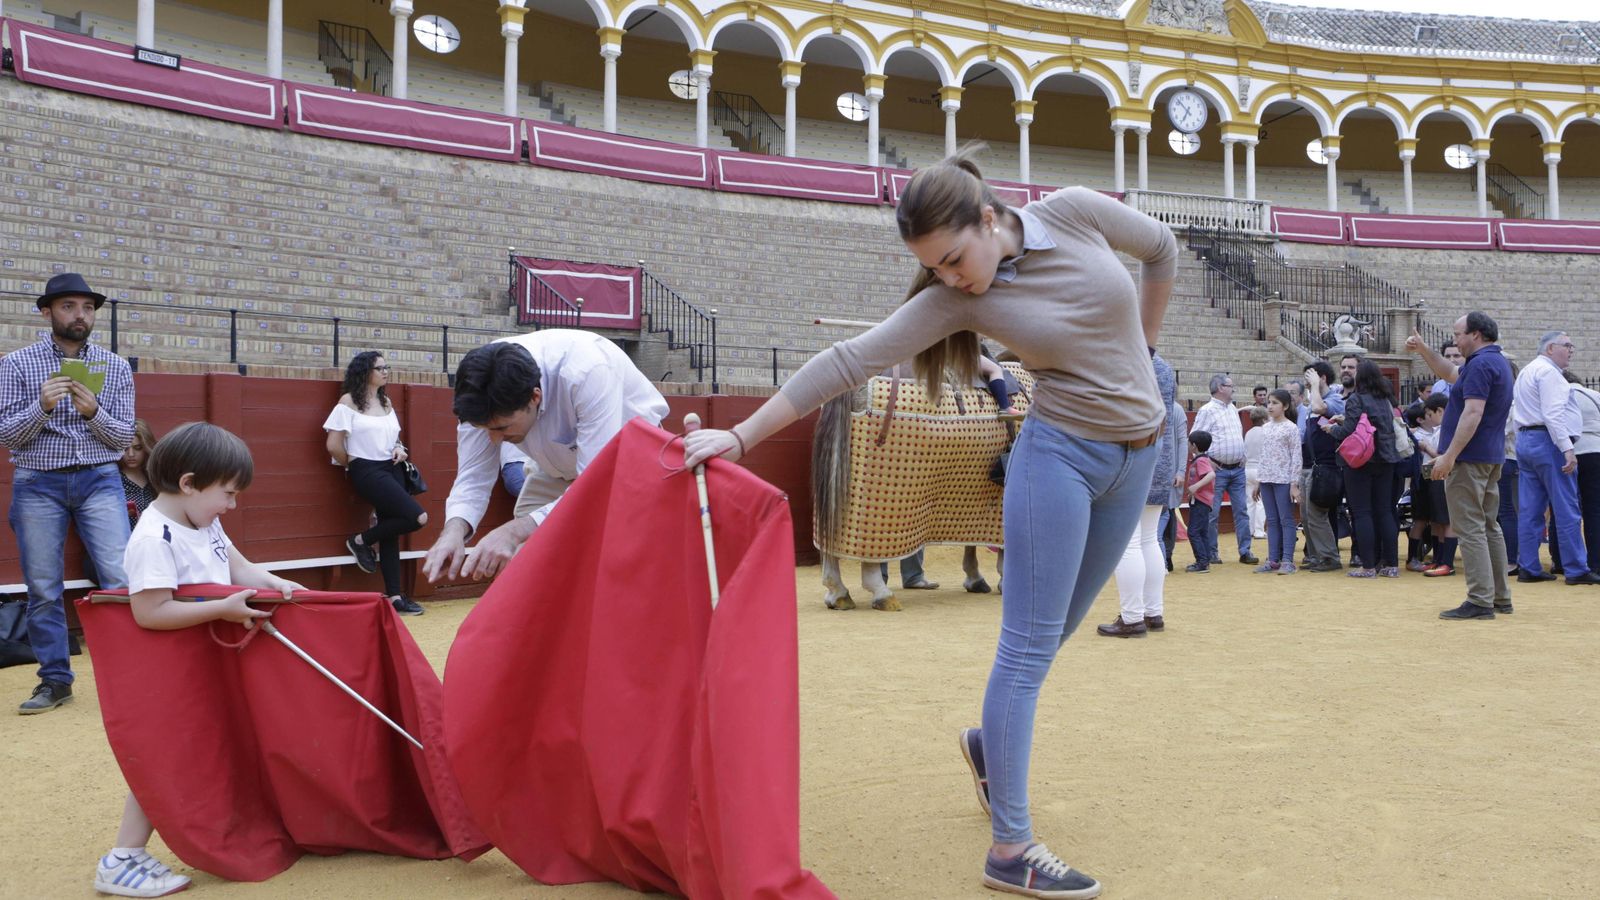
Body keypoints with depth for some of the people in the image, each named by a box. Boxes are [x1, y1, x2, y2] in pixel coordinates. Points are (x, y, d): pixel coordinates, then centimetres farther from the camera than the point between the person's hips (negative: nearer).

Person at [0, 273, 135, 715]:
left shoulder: (116, 368, 4)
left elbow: (125, 436, 3)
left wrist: (94, 412, -17)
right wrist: (41, 406, -20)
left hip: (99, 481, 0)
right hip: (37, 484, 0)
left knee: (121, 580, -9)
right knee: (43, 589, 5)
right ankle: (54, 679, 16)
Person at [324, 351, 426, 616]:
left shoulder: (386, 402, 15)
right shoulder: (349, 401, -5)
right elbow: (334, 445, -9)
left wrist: (399, 449, 3)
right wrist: (354, 466, 2)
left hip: (391, 469, 6)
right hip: (367, 471, -6)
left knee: (391, 531, 2)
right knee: (417, 517, -18)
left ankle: (394, 596, 5)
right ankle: (361, 541, 3)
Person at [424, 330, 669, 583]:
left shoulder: (588, 373, -43)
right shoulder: (485, 396, -27)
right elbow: (473, 477, -21)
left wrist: (516, 531, -54)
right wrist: (454, 530, -43)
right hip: (560, 461, 5)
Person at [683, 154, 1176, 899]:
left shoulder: (1074, 212, -8)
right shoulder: (954, 298, -13)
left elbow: (1163, 249, 10)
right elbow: (851, 361, -17)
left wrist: (1140, 349, 13)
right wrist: (741, 436, -20)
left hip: (1137, 454, 4)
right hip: (1061, 454, -4)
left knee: (1057, 632, 13)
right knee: (1029, 645, -6)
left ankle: (990, 743, 38)